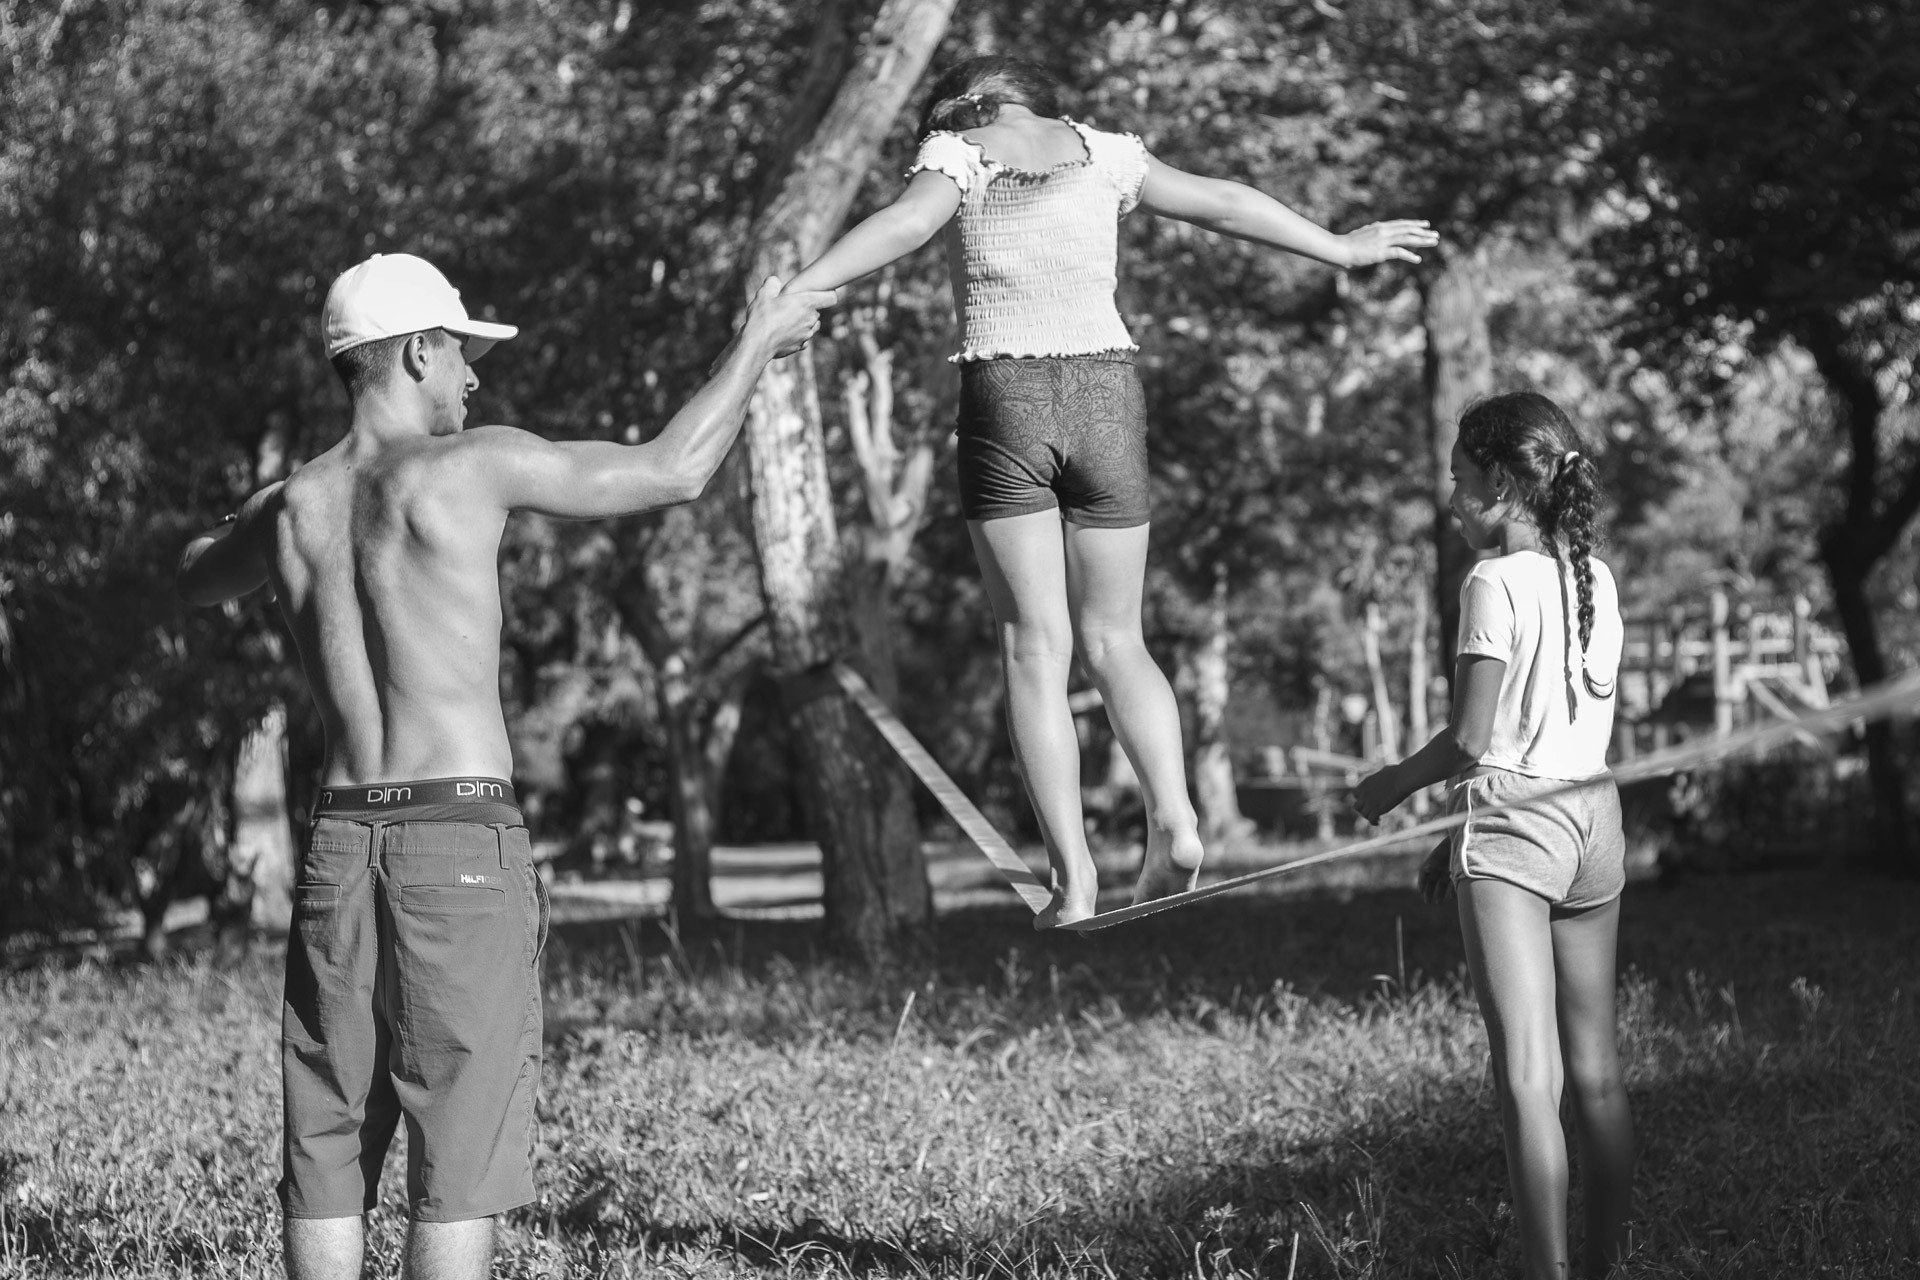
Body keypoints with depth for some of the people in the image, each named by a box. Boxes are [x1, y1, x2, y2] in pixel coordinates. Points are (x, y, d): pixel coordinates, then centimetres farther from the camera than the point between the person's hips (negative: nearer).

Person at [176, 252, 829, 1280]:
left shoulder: (294, 507, 9)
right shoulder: (468, 467, -7)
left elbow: (195, 578, 31)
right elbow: (670, 471, -1)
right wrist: (754, 345, 12)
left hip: (338, 838, 5)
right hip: (461, 837, -5)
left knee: (328, 1151, 8)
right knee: (458, 1155, -2)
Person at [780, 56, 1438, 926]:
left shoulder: (957, 148, 4)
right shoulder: (1098, 152, 13)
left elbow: (903, 225, -16)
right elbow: (1223, 205, 18)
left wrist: (794, 292, -26)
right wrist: (1341, 250, 29)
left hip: (1003, 398, -2)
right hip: (1106, 390, 3)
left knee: (1036, 648, 0)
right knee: (1113, 638, 12)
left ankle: (1073, 876, -9)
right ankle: (1174, 819, -11)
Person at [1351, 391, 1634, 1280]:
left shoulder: (1496, 584, -12)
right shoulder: (1597, 581, 10)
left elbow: (1472, 740, -16)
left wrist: (1390, 784, 4)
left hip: (1512, 825, -7)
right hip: (1594, 815, 8)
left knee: (1527, 1076, -10)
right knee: (1596, 1072, 13)